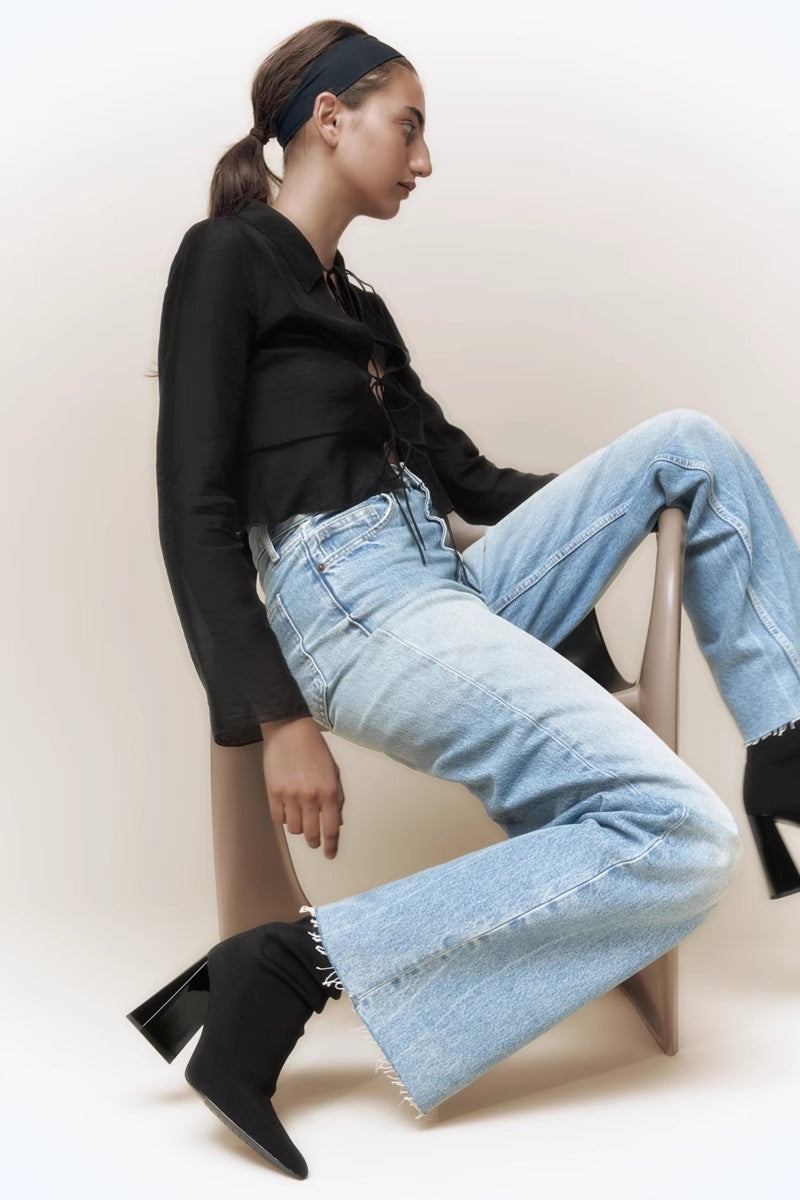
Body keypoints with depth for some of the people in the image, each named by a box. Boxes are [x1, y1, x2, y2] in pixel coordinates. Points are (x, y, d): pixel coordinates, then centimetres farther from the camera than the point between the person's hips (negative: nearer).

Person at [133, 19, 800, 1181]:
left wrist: (668, 500, 23)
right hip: (353, 601, -9)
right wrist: (279, 720, -18)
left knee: (690, 442, 7)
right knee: (683, 841, -20)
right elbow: (196, 512, -10)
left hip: (451, 586, 9)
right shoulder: (228, 259, -2)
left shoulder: (358, 304, 23)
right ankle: (305, 962, -18)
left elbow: (465, 477, 22)